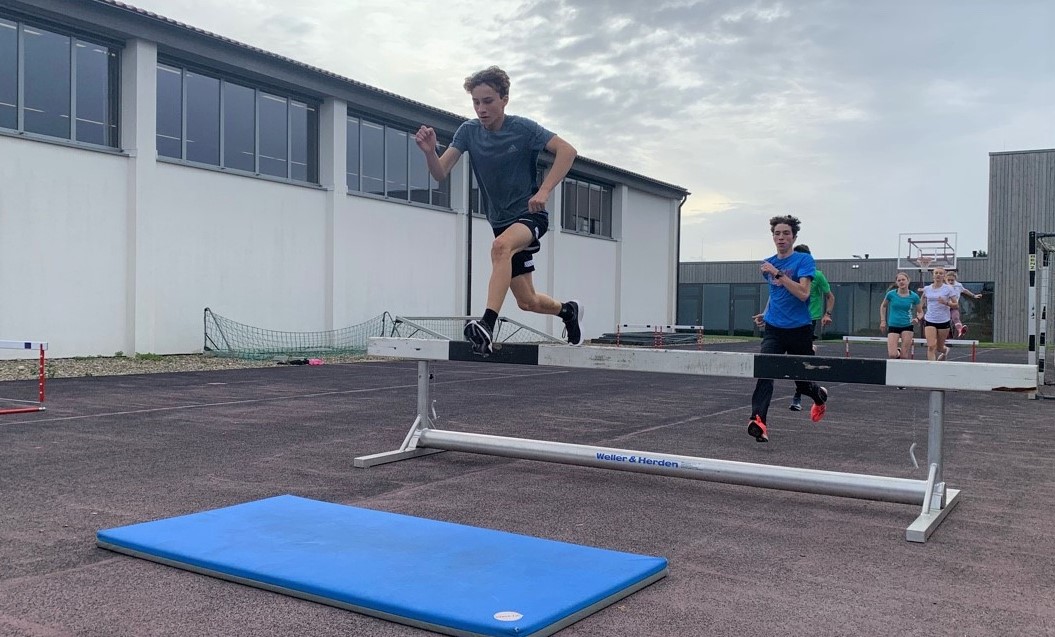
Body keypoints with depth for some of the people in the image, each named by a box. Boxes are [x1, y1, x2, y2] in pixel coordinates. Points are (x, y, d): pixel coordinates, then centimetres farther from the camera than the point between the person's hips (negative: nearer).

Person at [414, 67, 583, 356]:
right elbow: (440, 174, -8)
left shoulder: (523, 128, -13)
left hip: (530, 215, -5)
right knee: (528, 302, 9)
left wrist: (544, 191, -26)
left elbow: (567, 151, -17)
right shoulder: (468, 131, -3)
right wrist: (430, 151, -30)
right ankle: (567, 310, 41)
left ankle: (488, 325, -46)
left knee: (501, 246, -39)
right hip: (501, 222, 5)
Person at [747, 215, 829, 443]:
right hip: (773, 329, 4)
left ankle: (820, 396, 45)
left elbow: (803, 293, -21)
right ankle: (758, 420, -29)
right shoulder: (769, 264, 9)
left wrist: (778, 273, -25)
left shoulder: (804, 260, -7)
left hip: (799, 330, -3)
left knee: (801, 382, 10)